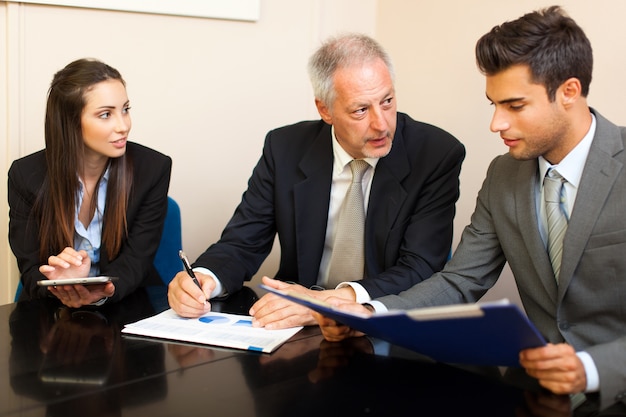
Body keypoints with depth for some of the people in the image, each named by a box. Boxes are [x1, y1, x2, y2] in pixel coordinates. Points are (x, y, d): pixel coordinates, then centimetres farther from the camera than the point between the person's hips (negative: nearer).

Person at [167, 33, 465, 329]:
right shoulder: (285, 149, -2)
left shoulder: (438, 156, -9)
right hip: (296, 331, 2)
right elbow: (242, 243, 2)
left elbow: (420, 269, -15)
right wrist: (204, 277, -21)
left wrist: (330, 301, -30)